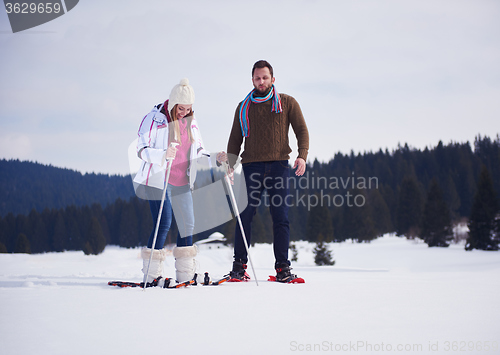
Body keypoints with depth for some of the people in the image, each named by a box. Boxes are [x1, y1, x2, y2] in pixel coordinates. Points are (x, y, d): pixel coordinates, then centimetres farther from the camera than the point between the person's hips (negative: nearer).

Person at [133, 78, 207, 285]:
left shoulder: (190, 121, 10)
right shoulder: (154, 118, -8)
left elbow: (198, 150, 19)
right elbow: (142, 150, -12)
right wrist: (163, 154, -29)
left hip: (182, 182, 6)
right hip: (158, 180, -6)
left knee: (187, 223, 6)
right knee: (163, 223, -12)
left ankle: (185, 273, 15)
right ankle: (152, 273, -5)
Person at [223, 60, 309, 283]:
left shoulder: (287, 103, 10)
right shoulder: (243, 108, 15)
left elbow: (302, 130, 6)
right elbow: (235, 140, 16)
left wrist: (302, 156, -11)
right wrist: (230, 164, 1)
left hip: (279, 165, -1)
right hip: (252, 166, 1)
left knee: (280, 218, -3)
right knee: (244, 215, -6)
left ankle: (282, 268, 1)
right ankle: (239, 265, 2)